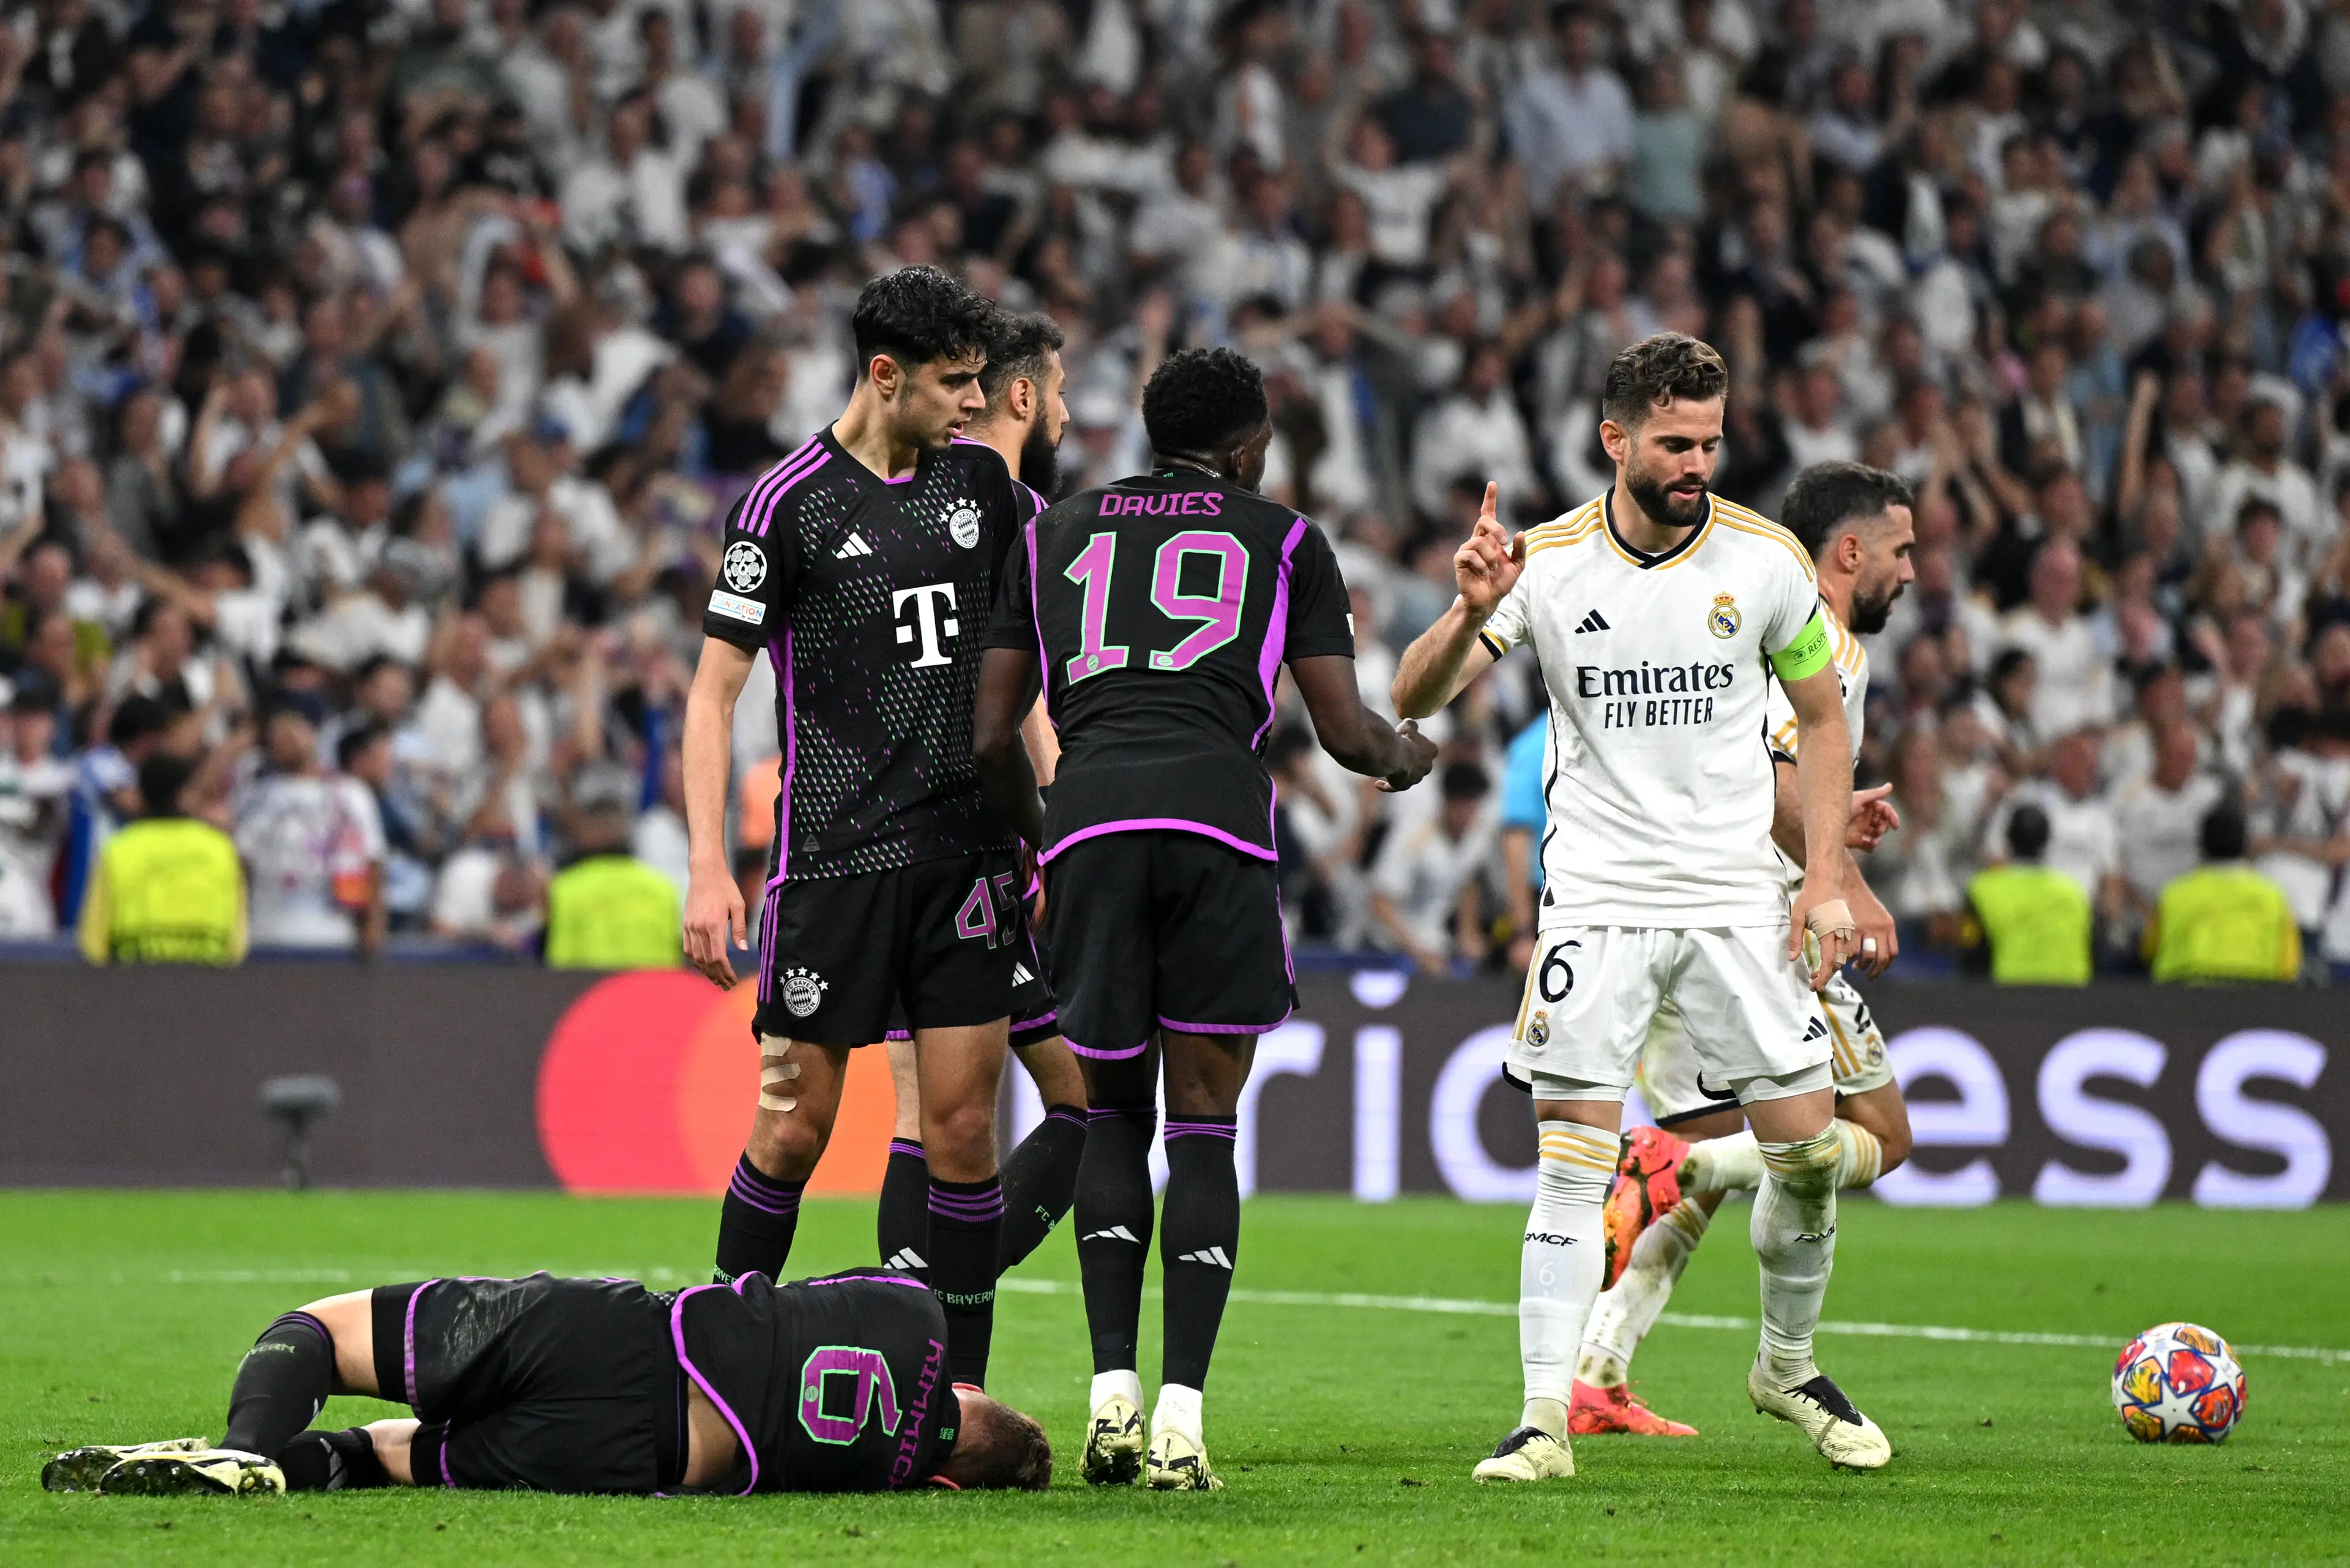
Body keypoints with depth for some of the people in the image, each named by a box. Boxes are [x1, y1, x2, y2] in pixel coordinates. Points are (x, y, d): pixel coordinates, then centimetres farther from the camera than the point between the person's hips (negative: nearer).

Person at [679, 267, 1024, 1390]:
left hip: (968, 852, 4)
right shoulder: (791, 501, -5)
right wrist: (708, 867, -12)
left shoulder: (979, 478, 10)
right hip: (834, 860, -4)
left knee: (963, 1121, 0)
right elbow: (714, 688, -4)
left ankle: (962, 1389, 4)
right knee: (795, 1127, -3)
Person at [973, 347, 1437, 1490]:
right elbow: (1344, 730, 14)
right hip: (1218, 816, -2)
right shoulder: (1283, 541, 19)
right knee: (1204, 1128, 5)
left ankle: (1113, 1392, 1)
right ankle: (1181, 1415, -5)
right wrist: (1404, 755, 38)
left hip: (1087, 821, 2)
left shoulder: (1055, 533, 25)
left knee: (1112, 1112, 15)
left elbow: (991, 737, 22)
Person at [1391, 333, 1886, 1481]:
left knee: (1807, 1147, 1)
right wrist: (1474, 613, -32)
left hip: (1741, 892, 2)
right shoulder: (1548, 563, -7)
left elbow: (1821, 719, 10)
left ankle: (1788, 1366, 24)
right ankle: (1547, 1417, -8)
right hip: (1598, 898, -2)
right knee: (1573, 1155, -10)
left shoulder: (1764, 558, -2)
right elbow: (1414, 698, -11)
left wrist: (1824, 880, 2)